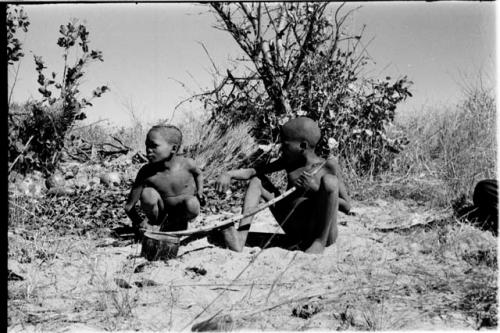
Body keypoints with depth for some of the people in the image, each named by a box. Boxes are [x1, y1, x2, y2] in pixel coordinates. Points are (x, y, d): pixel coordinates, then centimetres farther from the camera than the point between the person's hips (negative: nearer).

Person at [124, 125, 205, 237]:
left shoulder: (187, 164, -22)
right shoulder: (146, 172, -23)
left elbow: (198, 174, 6)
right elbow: (129, 206, -17)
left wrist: (199, 195, -6)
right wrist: (139, 223, -24)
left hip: (182, 210, 1)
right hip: (162, 210, 0)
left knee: (192, 205, -34)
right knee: (148, 194, -31)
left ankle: (180, 222, 2)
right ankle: (156, 223, -2)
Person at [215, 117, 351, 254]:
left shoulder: (329, 166, -8)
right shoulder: (289, 161, 7)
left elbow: (346, 207, -9)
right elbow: (253, 171, 6)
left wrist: (316, 188, -19)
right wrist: (229, 174, -11)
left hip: (322, 232, -5)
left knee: (329, 180, -28)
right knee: (257, 180, 5)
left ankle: (319, 242, -16)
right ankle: (240, 238, -12)